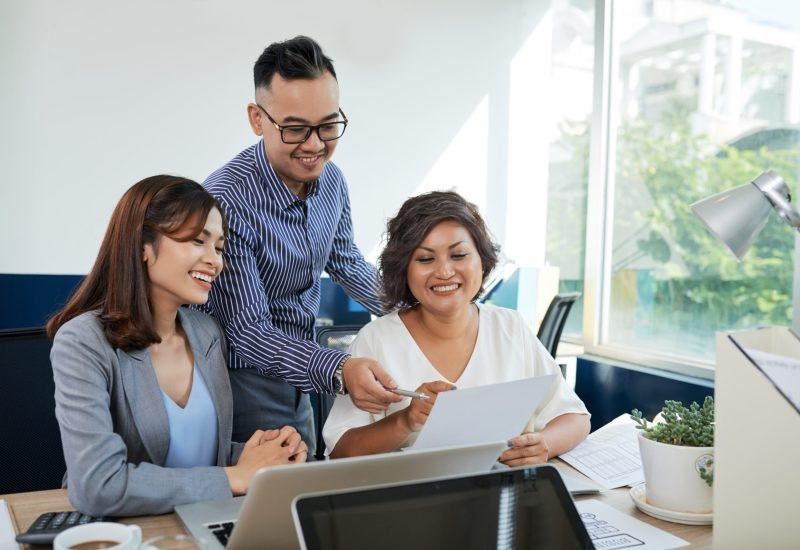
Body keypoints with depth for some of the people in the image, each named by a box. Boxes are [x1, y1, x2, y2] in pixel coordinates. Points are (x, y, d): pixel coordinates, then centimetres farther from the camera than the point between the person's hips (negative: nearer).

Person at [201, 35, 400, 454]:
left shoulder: (330, 179, -5)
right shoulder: (227, 200, -27)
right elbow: (248, 331, -26)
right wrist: (338, 369, -40)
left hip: (297, 374, 7)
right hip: (244, 383, -6)